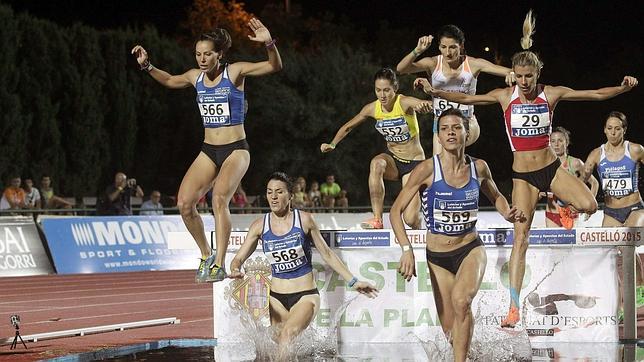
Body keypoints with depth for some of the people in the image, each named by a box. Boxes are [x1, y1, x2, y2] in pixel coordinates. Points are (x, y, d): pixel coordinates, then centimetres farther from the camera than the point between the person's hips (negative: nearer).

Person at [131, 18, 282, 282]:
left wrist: (269, 43, -36)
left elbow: (275, 66, -16)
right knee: (184, 204, -11)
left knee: (219, 197, -29)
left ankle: (219, 264, -28)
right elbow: (169, 81, 28)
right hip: (208, 151, 5)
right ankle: (206, 255, 10)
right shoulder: (196, 77, 7)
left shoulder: (235, 72, -8)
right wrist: (147, 66, 14)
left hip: (235, 150, -5)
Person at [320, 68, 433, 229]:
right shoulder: (373, 108, -6)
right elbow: (348, 127, 10)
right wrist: (332, 144, -1)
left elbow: (424, 105, -43)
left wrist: (424, 106, -65)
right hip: (393, 158, 4)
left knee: (411, 220, -14)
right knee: (376, 163, -36)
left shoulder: (404, 103, -20)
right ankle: (377, 219, -33)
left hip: (414, 162, -4)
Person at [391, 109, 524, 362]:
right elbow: (396, 211, -12)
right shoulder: (427, 170, -14)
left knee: (461, 299, -32)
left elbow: (495, 196, 18)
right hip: (438, 256, 0)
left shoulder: (479, 168, -4)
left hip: (471, 249, 0)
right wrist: (407, 249, -23)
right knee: (450, 329, 6)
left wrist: (508, 214, -4)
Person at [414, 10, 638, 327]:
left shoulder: (552, 94, -1)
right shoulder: (505, 96, -1)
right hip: (523, 175, -1)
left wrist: (623, 88, -19)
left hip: (551, 167, 1)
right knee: (520, 238, -9)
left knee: (589, 206, -23)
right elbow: (467, 98, -4)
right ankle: (514, 307, -10)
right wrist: (435, 92, -17)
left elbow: (596, 94, -3)